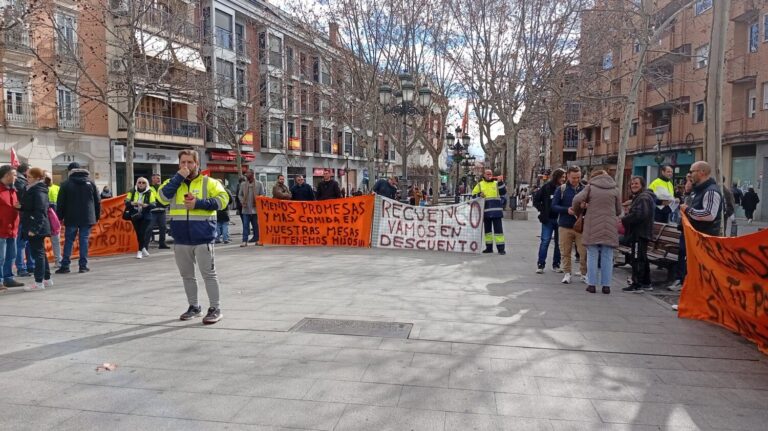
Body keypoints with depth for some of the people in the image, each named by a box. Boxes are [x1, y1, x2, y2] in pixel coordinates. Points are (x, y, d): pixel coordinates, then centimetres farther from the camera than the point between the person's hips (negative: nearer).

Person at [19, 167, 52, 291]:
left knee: (38, 253, -5)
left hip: (36, 228, -10)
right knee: (40, 253, 15)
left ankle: (39, 282, -1)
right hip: (37, 228, 10)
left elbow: (40, 211, -22)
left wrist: (34, 228, -24)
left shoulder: (38, 191, -16)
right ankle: (46, 279, 23)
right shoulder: (33, 190, 15)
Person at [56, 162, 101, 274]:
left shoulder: (66, 184, -1)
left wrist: (60, 217, 7)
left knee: (68, 241, 6)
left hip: (71, 218, -1)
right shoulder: (90, 183, 5)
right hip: (87, 218, 1)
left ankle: (65, 266, 7)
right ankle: (83, 266, 1)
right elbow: (97, 201, 8)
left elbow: (60, 203, -1)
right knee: (84, 240, 3)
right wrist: (97, 216, 13)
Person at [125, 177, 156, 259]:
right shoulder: (132, 192, 6)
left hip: (146, 216, -3)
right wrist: (132, 203, -24)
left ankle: (140, 251, -5)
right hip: (135, 216, 3)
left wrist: (145, 205, -29)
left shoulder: (150, 193, -2)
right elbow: (126, 202, -1)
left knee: (142, 232, -12)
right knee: (138, 233, 9)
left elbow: (153, 204, -9)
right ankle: (143, 249, 26)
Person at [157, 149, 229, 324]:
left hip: (203, 237, -4)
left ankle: (215, 309, 7)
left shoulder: (208, 182, 2)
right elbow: (162, 197, -7)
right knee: (187, 275, 13)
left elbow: (222, 199, -10)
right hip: (181, 239, 4)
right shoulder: (174, 182, 11)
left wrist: (198, 203, -18)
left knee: (208, 274, -1)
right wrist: (179, 177, -11)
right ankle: (194, 306, 27)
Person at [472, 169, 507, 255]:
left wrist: (500, 182, -12)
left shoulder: (496, 183, 9)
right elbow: (473, 194, 10)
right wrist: (479, 195, -10)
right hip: (486, 211, 2)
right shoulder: (480, 185, 11)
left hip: (496, 211, -2)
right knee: (487, 229, 10)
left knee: (498, 229, -5)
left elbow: (503, 192, -3)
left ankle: (501, 248, -3)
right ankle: (489, 247, 19)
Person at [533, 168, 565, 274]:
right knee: (545, 241, 0)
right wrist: (542, 210, -5)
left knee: (559, 242, 8)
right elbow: (536, 200, 2)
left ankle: (556, 265, 19)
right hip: (548, 219, -2)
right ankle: (540, 265, 7)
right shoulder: (547, 187, -4)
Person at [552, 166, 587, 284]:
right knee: (565, 252, 7)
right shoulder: (561, 189, 2)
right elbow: (554, 206, 0)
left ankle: (584, 273, 15)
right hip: (565, 226, 0)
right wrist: (567, 210, -16)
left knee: (584, 252, -1)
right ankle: (567, 273, 19)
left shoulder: (585, 189, 4)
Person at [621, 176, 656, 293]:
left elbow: (639, 215, -24)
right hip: (639, 232, 11)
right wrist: (627, 215, 9)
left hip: (640, 234, -11)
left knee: (637, 258, -10)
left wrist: (623, 220, -16)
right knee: (642, 258, 16)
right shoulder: (638, 197, 21)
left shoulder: (643, 198, -14)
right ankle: (646, 283, 25)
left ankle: (637, 285, -8)